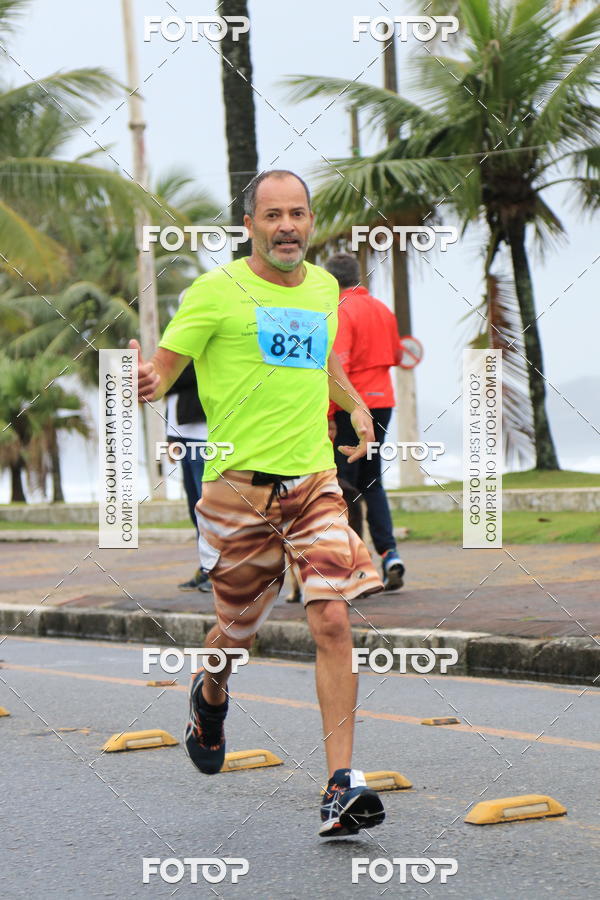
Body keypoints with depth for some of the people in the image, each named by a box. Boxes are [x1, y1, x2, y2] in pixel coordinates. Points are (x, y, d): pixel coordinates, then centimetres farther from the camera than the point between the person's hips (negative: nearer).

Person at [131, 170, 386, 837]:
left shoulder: (323, 287, 13)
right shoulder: (216, 291, -4)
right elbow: (165, 365, -6)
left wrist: (355, 405, 17)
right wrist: (147, 383, -29)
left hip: (315, 480, 3)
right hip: (240, 483, -3)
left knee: (332, 621, -13)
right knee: (237, 630, 9)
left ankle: (341, 787, -14)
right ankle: (210, 695, 47)